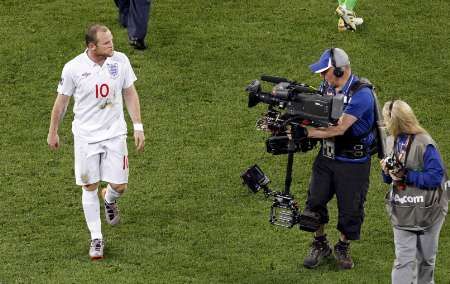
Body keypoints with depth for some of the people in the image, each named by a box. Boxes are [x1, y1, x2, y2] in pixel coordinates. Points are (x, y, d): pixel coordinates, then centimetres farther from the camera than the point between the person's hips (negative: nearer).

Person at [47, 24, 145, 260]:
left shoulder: (120, 61, -8)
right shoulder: (73, 68, -15)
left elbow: (130, 94, 4)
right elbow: (62, 101, -1)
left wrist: (138, 127, 1)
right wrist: (53, 132, 8)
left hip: (115, 133, 2)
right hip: (86, 135, -2)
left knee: (119, 185, 0)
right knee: (89, 187, 3)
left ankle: (110, 199, 38)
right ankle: (96, 238, 16)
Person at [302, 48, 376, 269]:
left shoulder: (361, 94, -25)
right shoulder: (326, 87, 0)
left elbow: (339, 128, -29)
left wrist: (305, 132, -28)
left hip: (353, 162, -6)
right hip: (326, 157, 6)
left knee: (350, 208, 8)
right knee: (315, 201, 9)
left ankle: (343, 248, 30)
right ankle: (319, 245, 28)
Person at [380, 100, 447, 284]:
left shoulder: (425, 144, -20)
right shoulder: (392, 141, 1)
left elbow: (436, 177, -23)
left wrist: (406, 176, -25)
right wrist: (387, 171, -13)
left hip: (427, 211, -4)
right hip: (402, 212, 4)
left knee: (426, 258, 14)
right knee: (403, 260, -4)